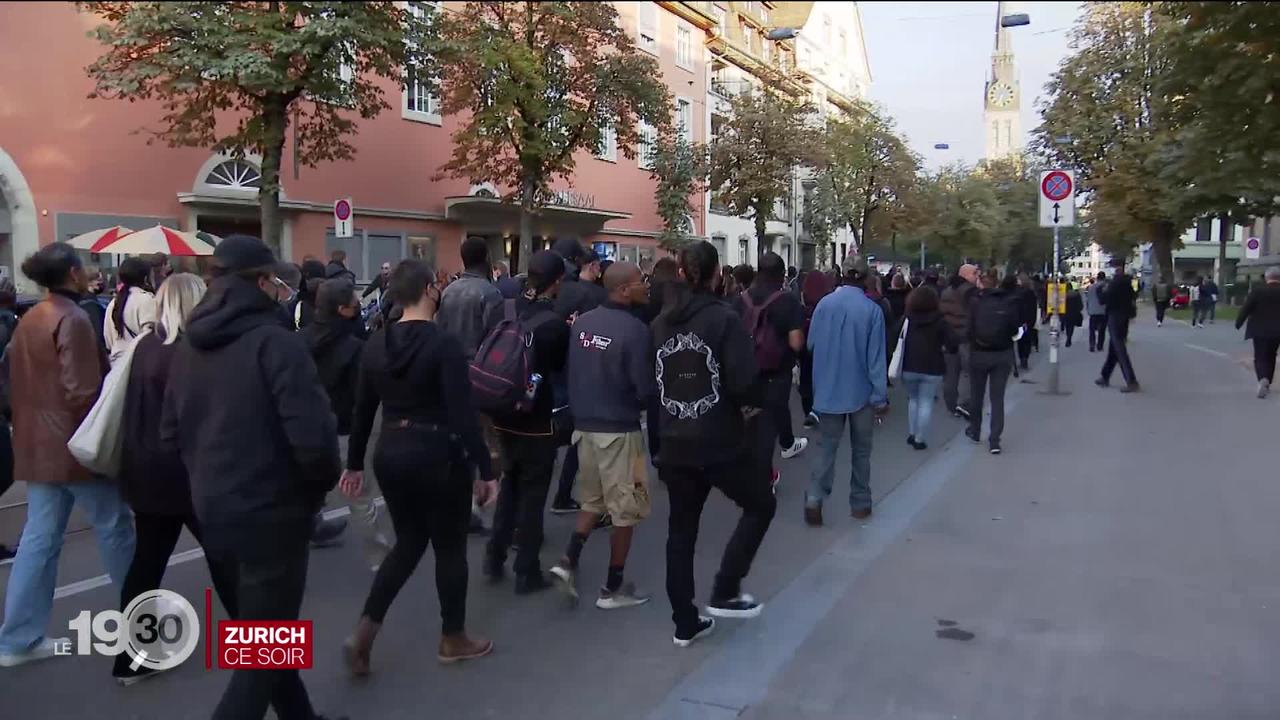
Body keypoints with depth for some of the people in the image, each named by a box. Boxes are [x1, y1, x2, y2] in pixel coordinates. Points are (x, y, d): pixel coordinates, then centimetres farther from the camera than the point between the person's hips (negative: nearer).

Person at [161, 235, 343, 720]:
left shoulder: (190, 346, 4)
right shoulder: (274, 340, -19)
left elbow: (171, 431, 12)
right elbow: (312, 436, -27)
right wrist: (325, 480, -8)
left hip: (214, 508, 8)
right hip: (271, 511, -8)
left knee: (260, 629, 23)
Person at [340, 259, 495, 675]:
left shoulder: (377, 343, 3)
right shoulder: (444, 343, -16)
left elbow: (363, 410, 8)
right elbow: (463, 413, -19)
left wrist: (355, 463, 17)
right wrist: (485, 469, -15)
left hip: (390, 454, 6)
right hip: (437, 455, -6)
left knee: (409, 541, 20)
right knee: (450, 546, 11)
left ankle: (364, 631, 11)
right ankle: (453, 640, 26)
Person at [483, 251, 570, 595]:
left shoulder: (500, 309, -4)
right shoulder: (556, 323, -17)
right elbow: (560, 367, -2)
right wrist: (570, 334, 9)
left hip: (502, 415, 5)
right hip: (535, 419, -5)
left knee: (510, 482, 24)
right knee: (533, 492, 7)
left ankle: (495, 555, 28)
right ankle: (527, 572, 14)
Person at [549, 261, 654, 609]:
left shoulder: (583, 322, 2)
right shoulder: (634, 330, -19)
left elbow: (571, 372, 10)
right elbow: (645, 389, -16)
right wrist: (638, 405, 6)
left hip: (584, 424, 7)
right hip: (619, 429, -6)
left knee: (592, 501, 23)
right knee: (625, 510, 8)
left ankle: (568, 560, 9)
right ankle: (613, 588, 16)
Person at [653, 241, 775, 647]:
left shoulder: (661, 323, 4)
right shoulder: (724, 319, -12)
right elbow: (744, 383, -18)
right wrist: (752, 412, 1)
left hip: (675, 443, 5)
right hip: (722, 441, -5)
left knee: (681, 529, 13)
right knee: (761, 506, 17)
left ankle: (685, 624, 21)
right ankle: (724, 593, 11)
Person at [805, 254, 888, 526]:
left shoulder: (824, 304, -7)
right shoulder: (872, 309, -13)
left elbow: (812, 344, 2)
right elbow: (876, 357, -12)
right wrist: (881, 396, -6)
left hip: (828, 390, 2)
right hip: (861, 391, -1)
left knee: (827, 447, 8)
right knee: (861, 450, 15)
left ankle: (815, 497, -10)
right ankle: (860, 503, 22)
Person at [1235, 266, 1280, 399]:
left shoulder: (1257, 291, -11)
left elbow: (1246, 309, -10)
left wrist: (1238, 323, 2)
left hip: (1260, 330, -3)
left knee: (1260, 358, 2)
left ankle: (1263, 379, -23)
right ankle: (1267, 383, 22)